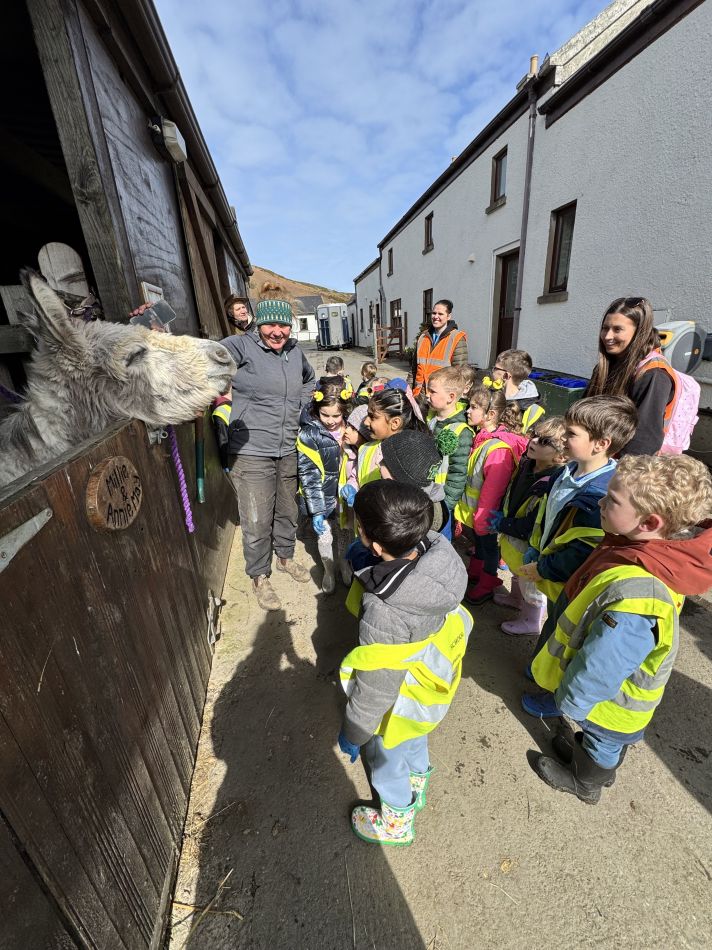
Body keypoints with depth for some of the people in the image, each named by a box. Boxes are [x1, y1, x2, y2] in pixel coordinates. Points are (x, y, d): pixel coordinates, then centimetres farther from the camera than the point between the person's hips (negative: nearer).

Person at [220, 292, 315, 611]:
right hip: (251, 453, -5)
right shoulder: (242, 347, -10)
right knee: (257, 522, 3)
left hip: (288, 451, 6)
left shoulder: (295, 352, 8)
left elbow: (309, 379, 28)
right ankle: (259, 577, 28)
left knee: (287, 511, 21)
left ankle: (286, 557, 46)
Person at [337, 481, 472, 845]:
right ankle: (417, 784, 69)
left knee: (386, 759, 28)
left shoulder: (385, 614, -45)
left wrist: (352, 732, -10)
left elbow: (376, 688, -27)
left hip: (404, 704, -6)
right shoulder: (437, 551, -27)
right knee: (414, 743, 37)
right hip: (432, 677, 6)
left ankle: (396, 823, 59)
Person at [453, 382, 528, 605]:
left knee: (488, 546, 13)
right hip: (475, 510, 8)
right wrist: (466, 510, 17)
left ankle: (486, 587, 35)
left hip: (486, 514, -8)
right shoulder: (482, 437, 0)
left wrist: (482, 519, -19)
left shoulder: (499, 448, -30)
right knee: (479, 543, 26)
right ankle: (474, 575, 47)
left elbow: (492, 490, -27)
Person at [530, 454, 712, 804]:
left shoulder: (634, 595, -46)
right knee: (610, 738, 34)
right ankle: (589, 752, 61)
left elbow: (598, 669, -32)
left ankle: (585, 783, 54)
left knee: (603, 741, 26)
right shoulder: (664, 551, -19)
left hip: (611, 702, -6)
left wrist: (569, 700, -15)